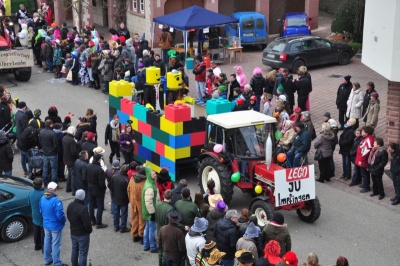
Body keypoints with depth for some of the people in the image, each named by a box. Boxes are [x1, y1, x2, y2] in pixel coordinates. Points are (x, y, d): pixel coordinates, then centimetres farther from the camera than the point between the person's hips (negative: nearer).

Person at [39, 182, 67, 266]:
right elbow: (60, 215, -27)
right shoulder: (56, 201, -28)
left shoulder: (42, 198, -5)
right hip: (55, 226, -7)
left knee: (47, 241, 22)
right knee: (56, 244, 5)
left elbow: (41, 211, 8)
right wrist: (64, 220, -6)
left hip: (46, 224, 7)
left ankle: (47, 259, 37)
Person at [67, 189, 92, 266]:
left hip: (73, 233, 8)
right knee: (83, 253, 4)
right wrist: (89, 230, -6)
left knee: (74, 251, 22)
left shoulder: (70, 206, -5)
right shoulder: (83, 209, -30)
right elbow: (87, 223, -26)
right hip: (82, 234, -8)